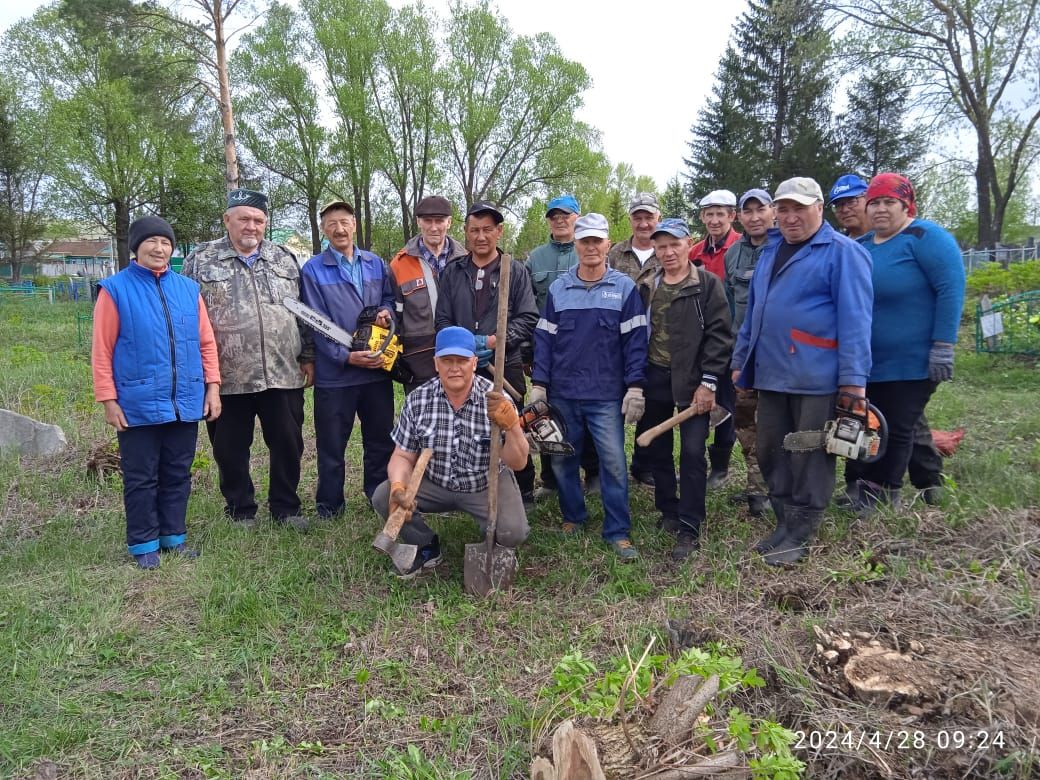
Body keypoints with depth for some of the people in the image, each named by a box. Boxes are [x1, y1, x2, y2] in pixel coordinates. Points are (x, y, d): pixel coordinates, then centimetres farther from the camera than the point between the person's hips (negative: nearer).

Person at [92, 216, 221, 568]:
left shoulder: (188, 288, 6)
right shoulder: (115, 289, -4)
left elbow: (206, 341, 8)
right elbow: (102, 351, -5)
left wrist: (212, 386, 3)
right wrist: (108, 400, -8)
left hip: (186, 403, 4)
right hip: (138, 405, -3)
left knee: (178, 474, 13)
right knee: (141, 478, 7)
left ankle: (174, 535, 27)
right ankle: (144, 543, 20)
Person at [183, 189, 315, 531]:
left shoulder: (285, 260, 10)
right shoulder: (201, 260, 3)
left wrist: (308, 356, 10)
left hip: (283, 374, 2)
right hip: (228, 378, -1)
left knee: (287, 444, 8)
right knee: (231, 449, 9)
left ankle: (286, 506, 24)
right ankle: (240, 510, 25)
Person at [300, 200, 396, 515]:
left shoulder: (376, 264, 8)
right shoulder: (312, 270, -6)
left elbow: (390, 296, 19)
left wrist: (386, 310, -6)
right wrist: (347, 357, -20)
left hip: (378, 369, 4)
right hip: (334, 374, -4)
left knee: (381, 439, 15)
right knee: (331, 445, 7)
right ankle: (329, 506, 21)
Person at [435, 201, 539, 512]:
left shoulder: (516, 272, 4)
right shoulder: (452, 272, 11)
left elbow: (528, 318, -4)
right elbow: (442, 320, 7)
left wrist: (494, 340, -16)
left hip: (506, 366, -2)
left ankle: (524, 492, 17)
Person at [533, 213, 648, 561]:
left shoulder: (624, 288, 0)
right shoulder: (558, 288, 6)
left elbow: (635, 340, -2)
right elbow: (544, 338, 7)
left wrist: (635, 388, -8)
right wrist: (538, 385, 1)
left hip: (607, 395, -2)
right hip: (563, 394, 3)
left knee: (613, 461, -3)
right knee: (562, 459, 11)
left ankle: (618, 532, 9)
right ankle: (573, 517, 30)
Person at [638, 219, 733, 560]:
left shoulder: (707, 284, -3)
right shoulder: (646, 287, 10)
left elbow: (719, 335, -8)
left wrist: (708, 382, -14)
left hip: (691, 381, -4)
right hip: (654, 380, 5)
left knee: (692, 452, -7)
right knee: (658, 450, 12)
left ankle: (689, 529, 0)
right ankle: (668, 512, 28)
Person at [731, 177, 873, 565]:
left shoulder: (843, 252, -6)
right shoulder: (771, 250, 17)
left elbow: (854, 318, -13)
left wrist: (853, 377, -18)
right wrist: (741, 359, 21)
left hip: (816, 378, -7)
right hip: (770, 374, 8)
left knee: (809, 458, 2)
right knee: (770, 452, 13)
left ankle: (799, 533, 13)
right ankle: (785, 521, 27)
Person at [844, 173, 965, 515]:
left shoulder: (925, 237, -10)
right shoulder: (861, 246, 11)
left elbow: (951, 288, -17)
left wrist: (943, 346, -21)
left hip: (912, 364, -6)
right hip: (863, 363, 7)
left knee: (897, 432, 4)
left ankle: (884, 501, 17)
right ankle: (859, 497, 20)